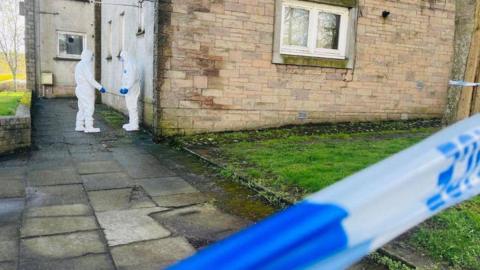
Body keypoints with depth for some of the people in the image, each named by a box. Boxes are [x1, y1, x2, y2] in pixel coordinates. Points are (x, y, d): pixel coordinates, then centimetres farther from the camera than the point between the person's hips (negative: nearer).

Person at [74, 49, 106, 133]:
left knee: (82, 109, 12)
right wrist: (100, 87, -19)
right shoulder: (86, 65, -15)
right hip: (86, 90, -10)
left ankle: (79, 126, 14)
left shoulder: (79, 64, 15)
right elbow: (90, 79, -21)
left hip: (80, 89, 10)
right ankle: (89, 127, -6)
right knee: (89, 108, -6)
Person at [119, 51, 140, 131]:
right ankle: (131, 123, 21)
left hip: (132, 89, -10)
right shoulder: (126, 65, 18)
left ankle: (134, 125, -7)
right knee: (130, 107, 14)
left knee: (133, 107, -9)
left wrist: (127, 88, -27)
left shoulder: (130, 64, -14)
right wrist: (123, 88, 21)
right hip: (128, 89, 10)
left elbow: (132, 78, -22)